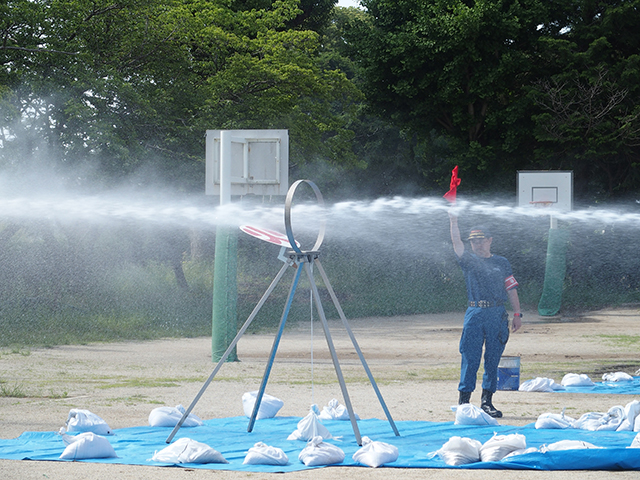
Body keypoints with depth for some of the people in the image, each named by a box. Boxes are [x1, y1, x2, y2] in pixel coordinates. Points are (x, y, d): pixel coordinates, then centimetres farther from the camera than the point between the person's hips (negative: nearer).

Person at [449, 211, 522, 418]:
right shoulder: (469, 260, 10)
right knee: (470, 358, -5)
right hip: (475, 314, -2)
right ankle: (464, 400, -3)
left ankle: (487, 401, 9)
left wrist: (517, 314, 5)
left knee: (493, 360, 4)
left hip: (498, 315, 2)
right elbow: (456, 242, -6)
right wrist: (453, 222, -17)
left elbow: (511, 289, 11)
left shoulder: (501, 263, 13)